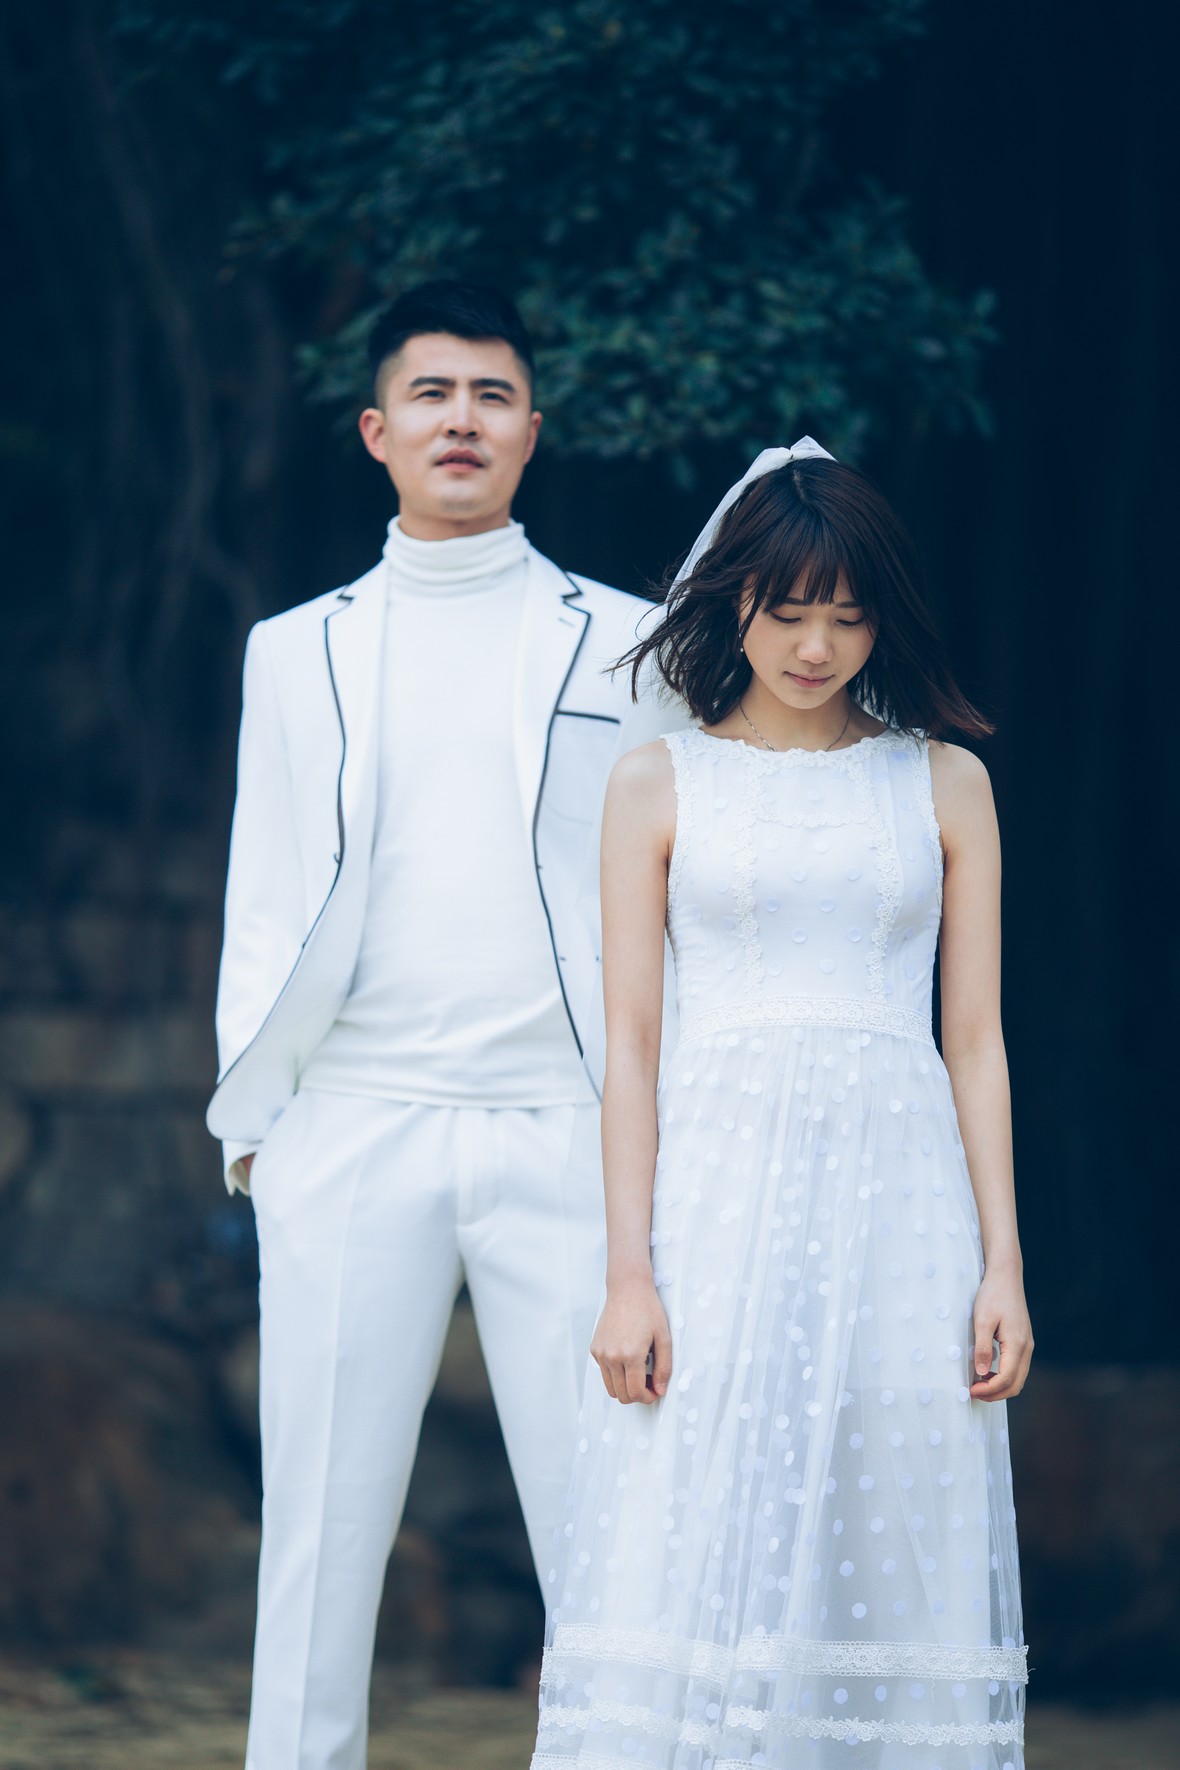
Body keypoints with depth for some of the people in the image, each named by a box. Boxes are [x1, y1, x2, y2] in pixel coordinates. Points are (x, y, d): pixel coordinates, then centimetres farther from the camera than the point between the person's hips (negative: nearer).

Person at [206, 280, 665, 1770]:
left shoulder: (621, 642, 12)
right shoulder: (297, 652, 16)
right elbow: (262, 903, 15)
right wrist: (251, 1116, 6)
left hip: (565, 1127, -1)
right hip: (352, 1129, 1)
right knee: (321, 1520, -1)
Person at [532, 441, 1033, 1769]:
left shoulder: (944, 785, 10)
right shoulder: (661, 784, 7)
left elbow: (976, 1040, 9)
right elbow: (629, 1042, 4)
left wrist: (1003, 1266, 1)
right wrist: (629, 1274, -5)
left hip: (897, 1196, 1)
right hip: (717, 1190, -1)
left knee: (886, 1571, -1)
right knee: (691, 1571, -7)